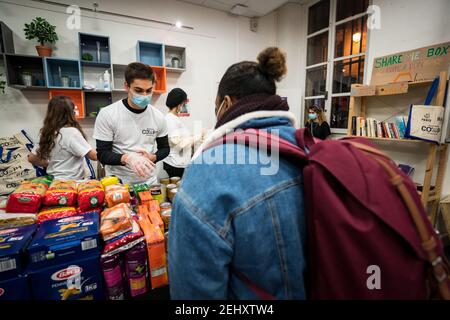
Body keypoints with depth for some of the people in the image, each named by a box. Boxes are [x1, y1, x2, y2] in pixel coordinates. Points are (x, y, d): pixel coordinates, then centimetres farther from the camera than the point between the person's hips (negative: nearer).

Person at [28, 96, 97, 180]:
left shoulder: (48, 133, 4)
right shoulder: (71, 132, -17)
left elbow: (31, 158, 12)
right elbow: (94, 156, -21)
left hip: (54, 180, 8)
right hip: (71, 181, -8)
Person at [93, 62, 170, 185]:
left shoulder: (158, 116, -6)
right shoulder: (107, 114, -13)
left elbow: (165, 148, 4)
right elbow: (102, 155, -11)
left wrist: (151, 158, -16)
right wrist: (127, 158, -30)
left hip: (149, 182, 3)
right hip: (118, 184, -2)